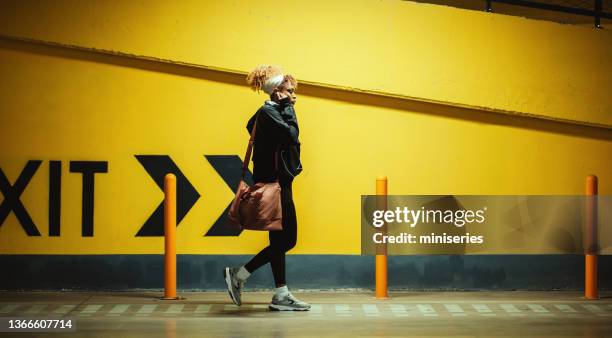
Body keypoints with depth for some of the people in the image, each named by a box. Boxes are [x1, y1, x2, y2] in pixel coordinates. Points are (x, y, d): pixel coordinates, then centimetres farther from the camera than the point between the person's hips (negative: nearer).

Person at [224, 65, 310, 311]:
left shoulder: (274, 112, 17)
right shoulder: (268, 112, -13)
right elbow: (291, 134, -24)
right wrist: (288, 107, -13)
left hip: (279, 183, 10)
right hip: (274, 184, -10)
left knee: (282, 240, 9)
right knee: (284, 240, -7)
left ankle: (281, 296, 10)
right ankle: (238, 276, -1)